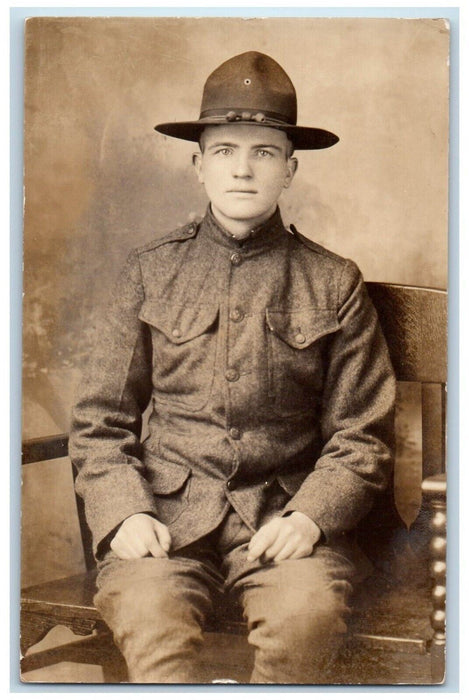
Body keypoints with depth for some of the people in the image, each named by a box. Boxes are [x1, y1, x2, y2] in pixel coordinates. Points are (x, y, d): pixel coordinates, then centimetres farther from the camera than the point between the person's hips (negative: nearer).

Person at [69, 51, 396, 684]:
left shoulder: (334, 284, 6)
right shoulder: (152, 270, 8)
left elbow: (363, 436, 7)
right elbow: (99, 420, 9)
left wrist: (310, 516, -10)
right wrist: (123, 512, -8)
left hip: (286, 516, 1)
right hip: (167, 512, 0)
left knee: (307, 614, -28)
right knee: (147, 611, -30)